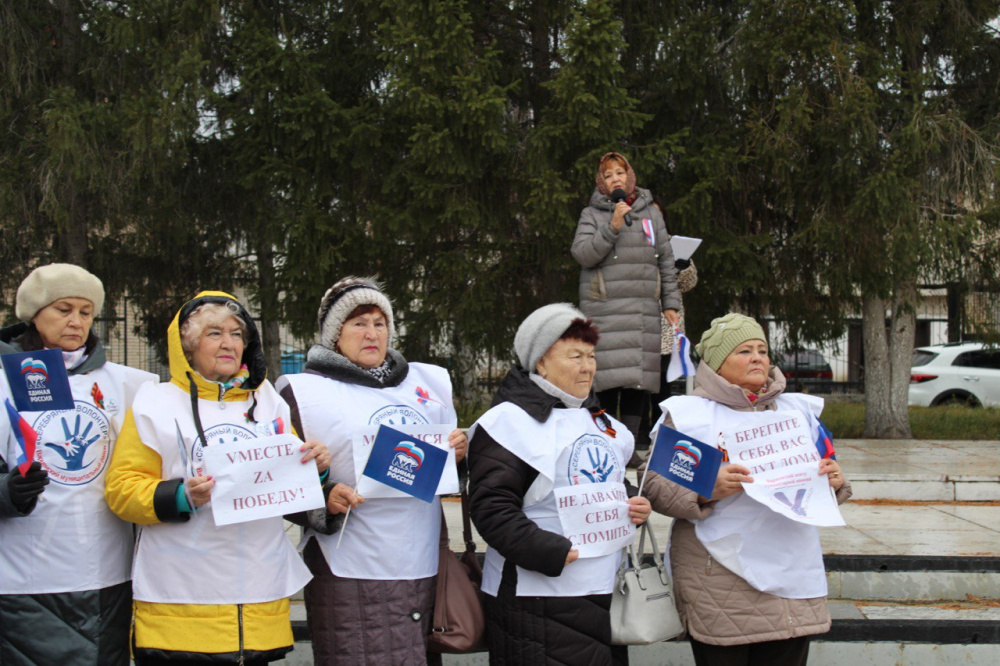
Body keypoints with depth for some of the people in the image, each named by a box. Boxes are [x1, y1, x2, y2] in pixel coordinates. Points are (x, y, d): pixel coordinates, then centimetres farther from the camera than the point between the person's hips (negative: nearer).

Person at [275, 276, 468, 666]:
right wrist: (321, 501, -21)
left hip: (426, 572, 5)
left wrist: (459, 454, 4)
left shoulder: (429, 382, 16)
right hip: (352, 577, -5)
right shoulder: (304, 392, 0)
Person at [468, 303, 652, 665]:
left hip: (605, 592, 8)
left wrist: (634, 504, 8)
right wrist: (550, 551, -24)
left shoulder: (599, 420, 18)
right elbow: (492, 508, -17)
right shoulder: (511, 421, -9)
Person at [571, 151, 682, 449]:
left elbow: (666, 260, 16)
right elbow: (582, 254, -6)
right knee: (609, 370, -10)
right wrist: (612, 227, -14)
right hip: (604, 307, -3)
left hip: (644, 308, 3)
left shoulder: (650, 212, 16)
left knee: (641, 373, -4)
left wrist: (670, 303, 10)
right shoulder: (592, 214, 8)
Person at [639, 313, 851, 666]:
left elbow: (818, 480, 25)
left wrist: (835, 481, 1)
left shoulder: (798, 410, 17)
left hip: (791, 576, 5)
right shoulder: (687, 413, 1)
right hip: (719, 584, -4)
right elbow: (652, 481, -7)